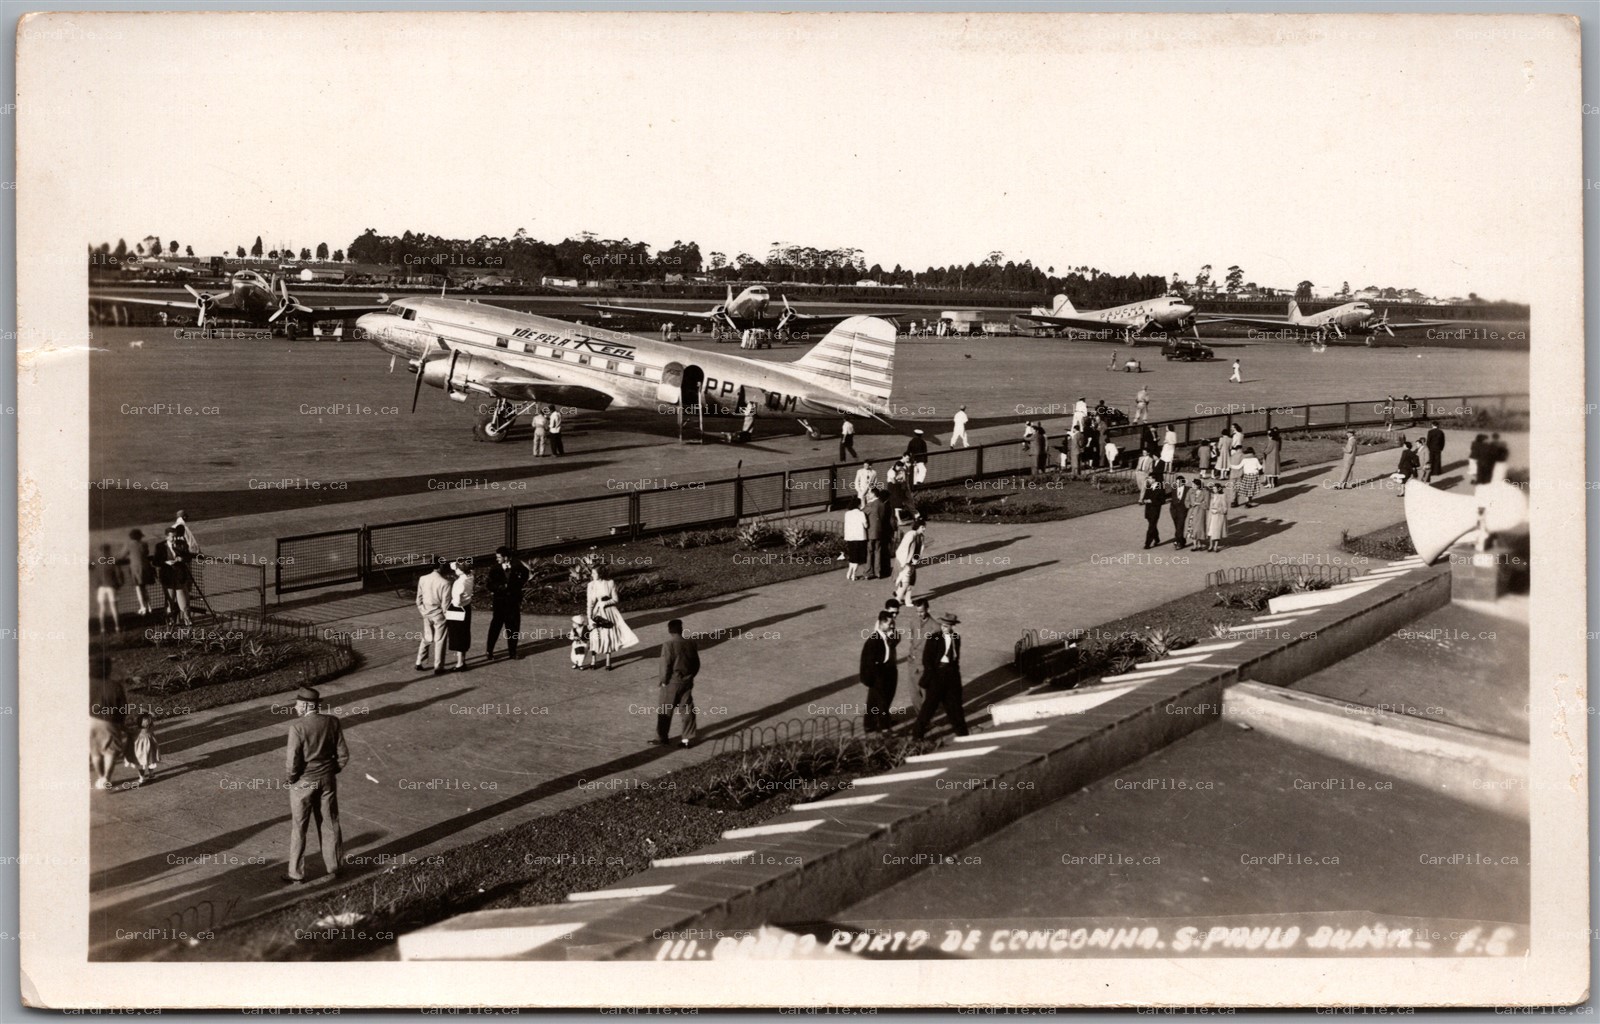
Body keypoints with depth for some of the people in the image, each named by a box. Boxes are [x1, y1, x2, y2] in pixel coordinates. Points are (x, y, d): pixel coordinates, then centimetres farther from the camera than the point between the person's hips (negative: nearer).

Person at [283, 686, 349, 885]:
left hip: (303, 783, -4)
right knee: (329, 825, 17)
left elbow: (293, 760, -21)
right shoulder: (332, 722, -6)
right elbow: (343, 755, -2)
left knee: (298, 829, 10)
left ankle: (296, 874, 18)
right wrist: (332, 772, 12)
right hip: (327, 781, 4)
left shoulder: (297, 726, -20)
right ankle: (333, 868, 28)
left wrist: (292, 778, -3)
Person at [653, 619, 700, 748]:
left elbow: (665, 666, -18)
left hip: (672, 683, -5)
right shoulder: (690, 644, -1)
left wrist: (663, 682, -6)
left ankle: (661, 738, 15)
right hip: (687, 682, 5)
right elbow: (696, 664, 5)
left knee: (665, 711, 8)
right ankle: (688, 738, 15)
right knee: (687, 710, 12)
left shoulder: (668, 645, -18)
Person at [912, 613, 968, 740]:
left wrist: (955, 671, 9)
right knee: (930, 704, -3)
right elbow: (926, 660, -10)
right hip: (937, 673, -5)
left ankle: (961, 731, 26)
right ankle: (918, 733, 6)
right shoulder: (933, 639, -11)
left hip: (952, 674, 5)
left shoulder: (956, 638, 5)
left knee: (954, 704, 14)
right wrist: (932, 676, -14)